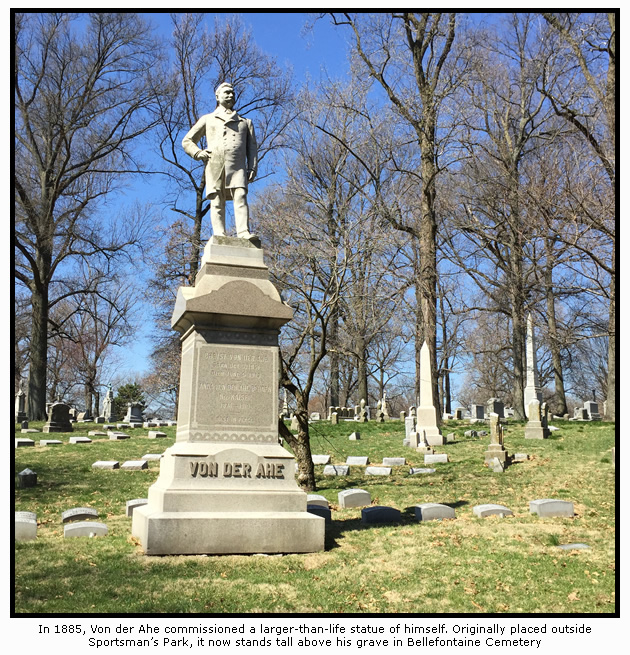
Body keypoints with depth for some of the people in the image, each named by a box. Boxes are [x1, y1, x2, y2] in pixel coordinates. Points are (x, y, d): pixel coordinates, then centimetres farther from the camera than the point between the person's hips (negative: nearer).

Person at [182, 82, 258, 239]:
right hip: (214, 166, 0)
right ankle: (219, 235, -16)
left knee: (240, 197, -19)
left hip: (237, 167, 0)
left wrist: (252, 168, 2)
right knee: (217, 201, -10)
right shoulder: (207, 119, 25)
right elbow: (187, 141, 22)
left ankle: (244, 233, -31)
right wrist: (198, 153, 1)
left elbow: (252, 147, 19)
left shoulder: (245, 122, 29)